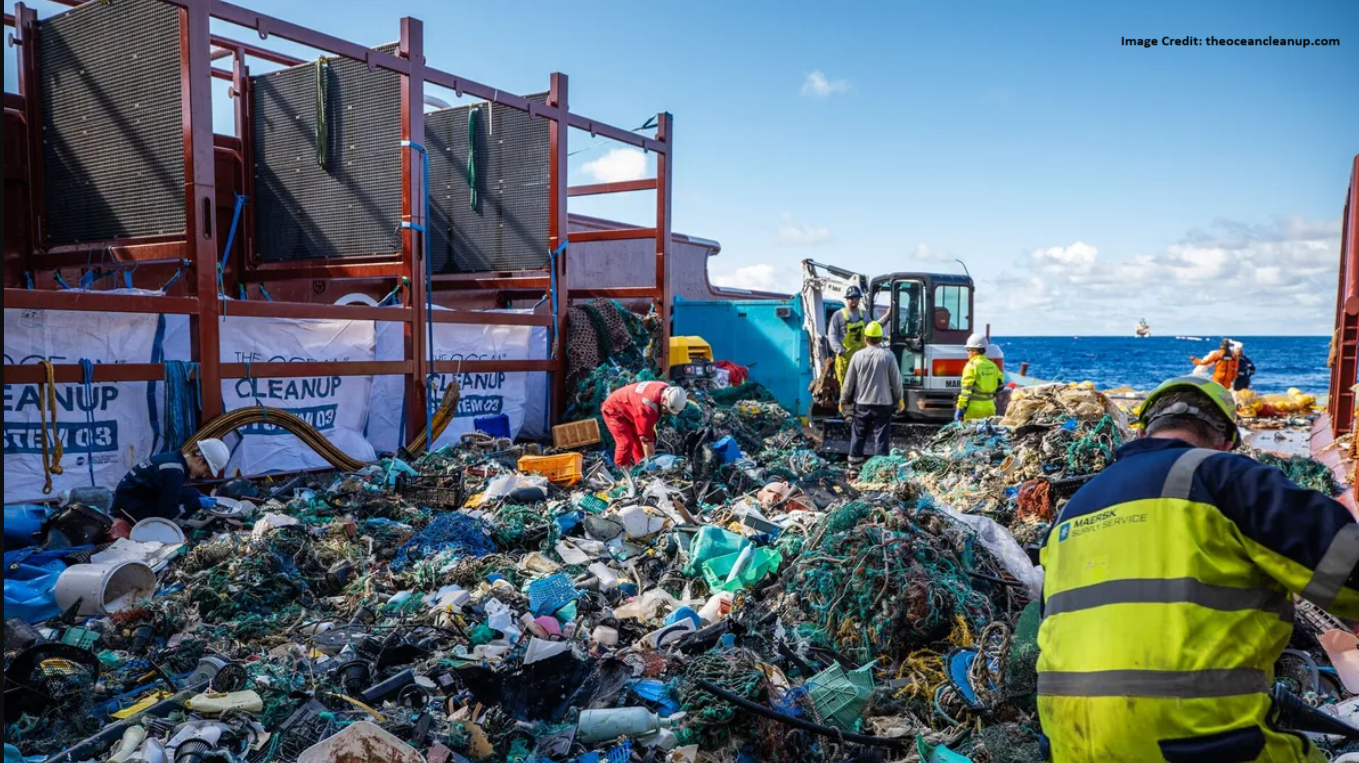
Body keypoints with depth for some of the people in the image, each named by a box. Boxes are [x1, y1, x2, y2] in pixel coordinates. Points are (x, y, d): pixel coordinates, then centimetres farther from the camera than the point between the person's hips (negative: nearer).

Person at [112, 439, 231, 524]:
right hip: (129, 503, -9)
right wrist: (197, 503, -15)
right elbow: (166, 513, -23)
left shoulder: (177, 459, -1)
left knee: (190, 495, -4)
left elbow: (173, 492, 15)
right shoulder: (174, 472, -29)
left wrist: (199, 497, 3)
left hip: (141, 496, 9)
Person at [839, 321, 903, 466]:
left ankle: (854, 459, 22)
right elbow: (896, 381, -3)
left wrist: (843, 400, 12)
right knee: (881, 436, 2)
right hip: (883, 403, -2)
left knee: (859, 433, 15)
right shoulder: (888, 355, -7)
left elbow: (849, 381, 1)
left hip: (862, 403, 2)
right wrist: (900, 399, 11)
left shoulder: (858, 356, -3)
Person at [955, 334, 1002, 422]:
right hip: (989, 408, 7)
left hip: (974, 409, -6)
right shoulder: (993, 366, 10)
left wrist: (960, 408, -14)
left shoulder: (971, 366, -11)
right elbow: (1000, 384, 15)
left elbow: (966, 390, -15)